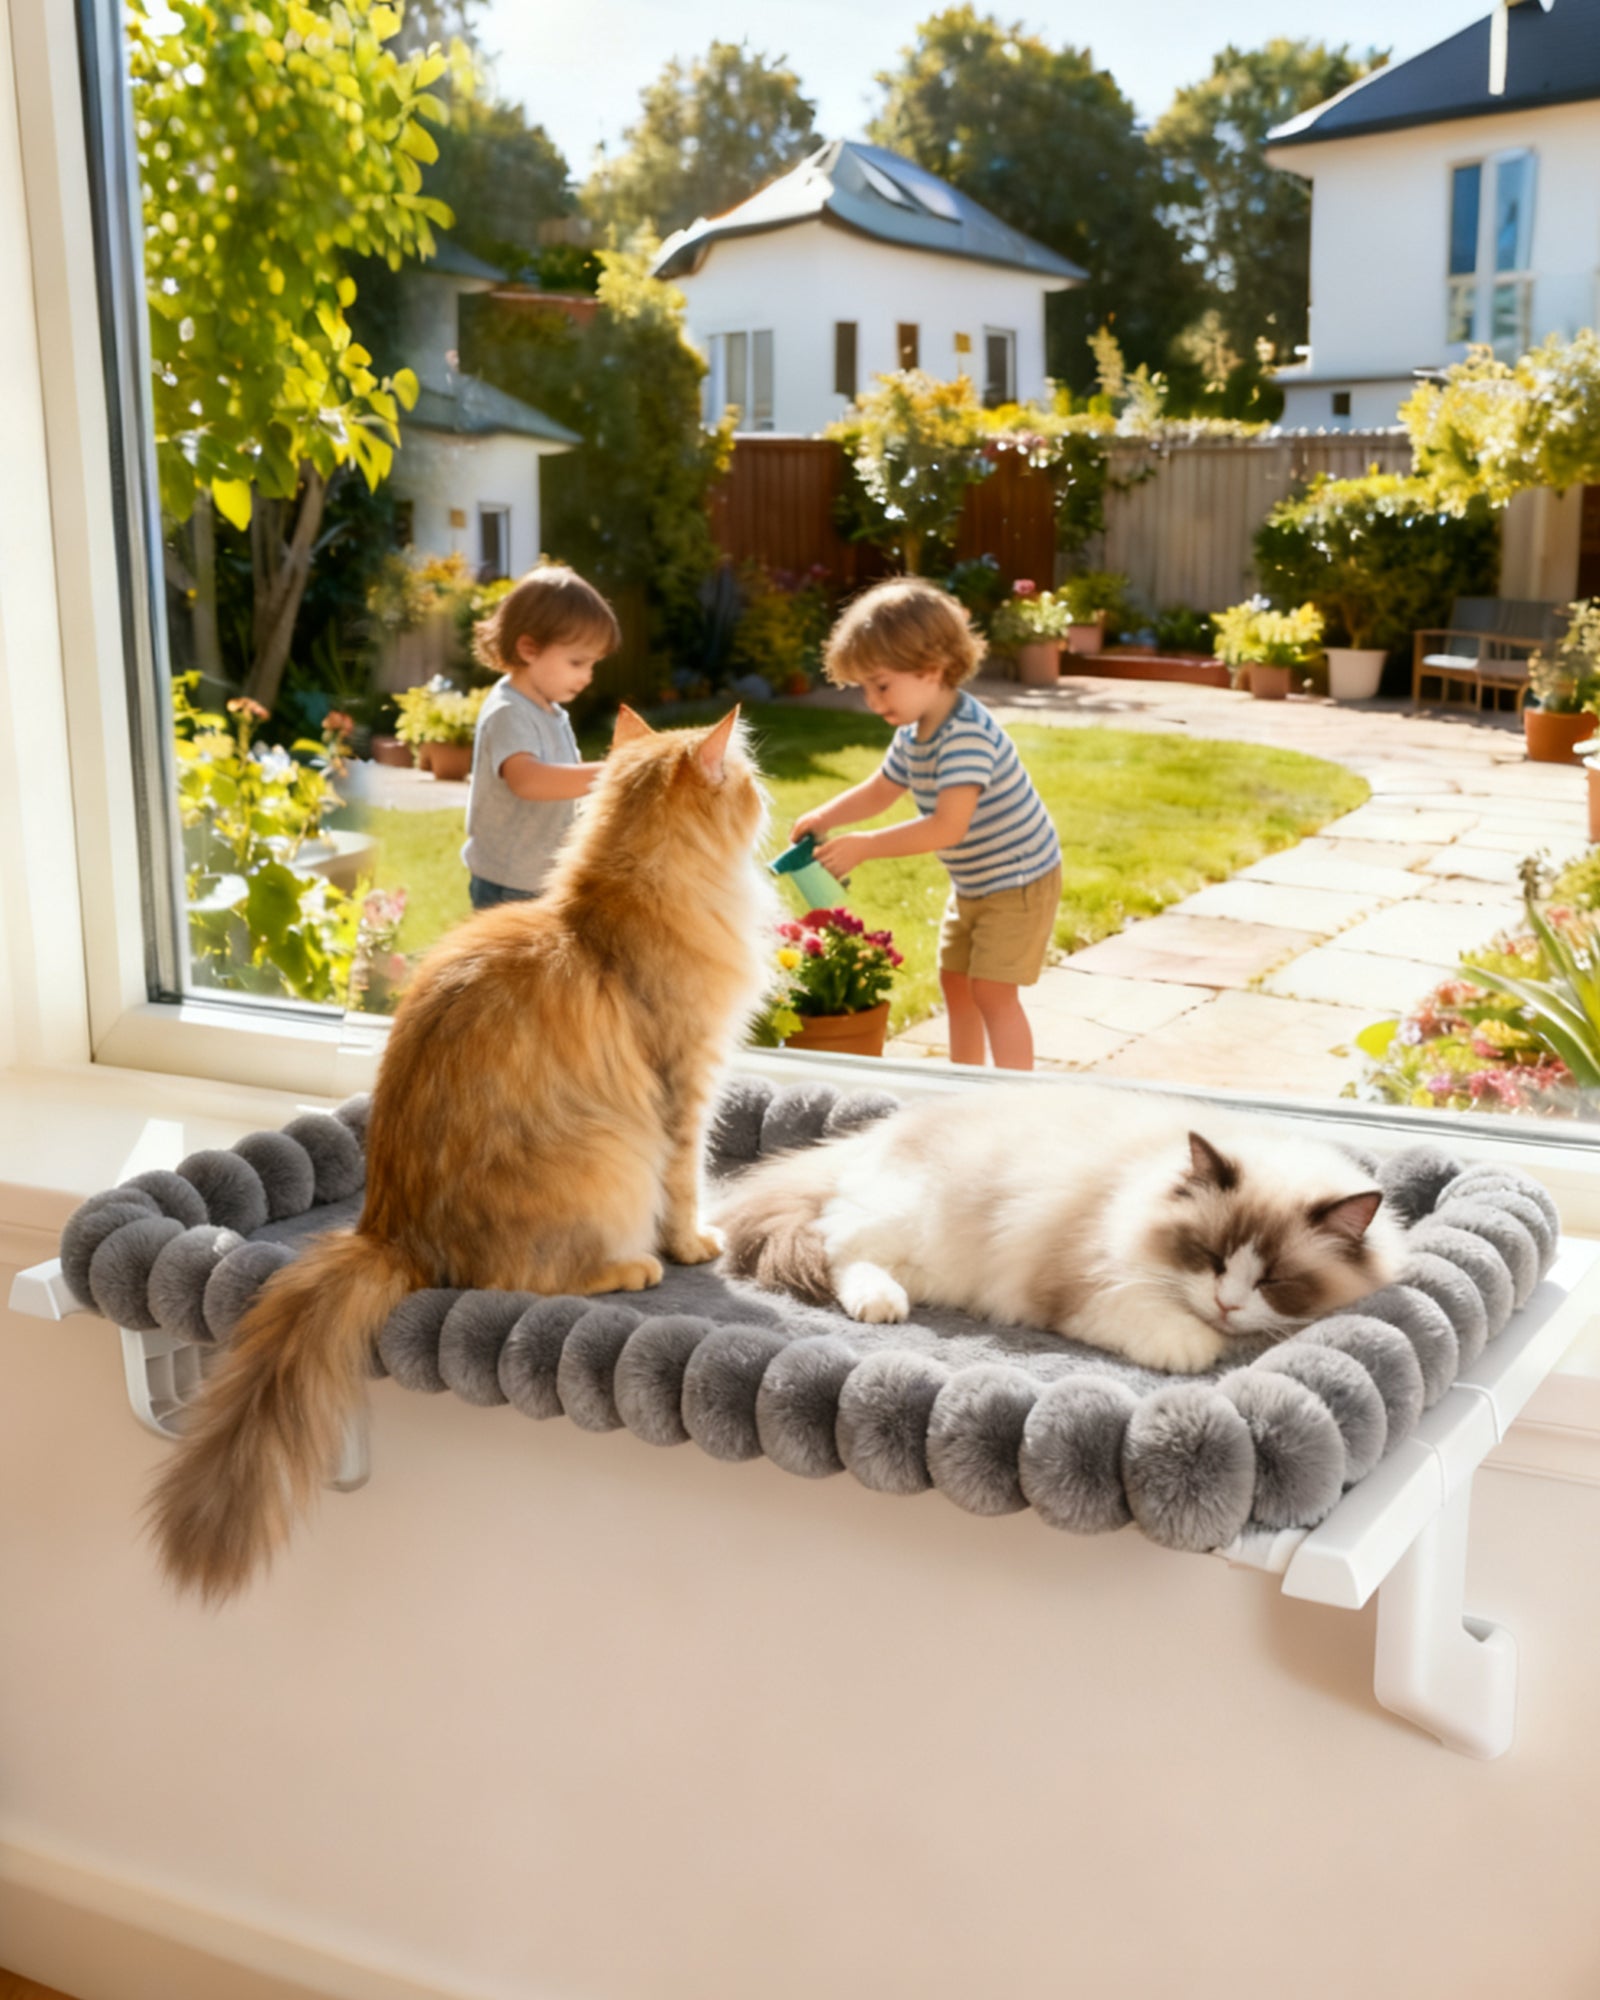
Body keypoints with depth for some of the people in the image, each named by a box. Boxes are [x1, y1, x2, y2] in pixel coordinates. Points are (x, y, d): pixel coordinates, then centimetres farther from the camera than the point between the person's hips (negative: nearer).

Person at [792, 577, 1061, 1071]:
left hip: (1019, 880, -10)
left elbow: (947, 827, -37)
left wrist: (864, 847, -34)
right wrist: (825, 817, -4)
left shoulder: (967, 734, -31)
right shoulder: (913, 734, -1)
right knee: (956, 981, 16)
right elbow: (879, 791, 14)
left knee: (993, 993, -11)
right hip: (971, 882, 10)